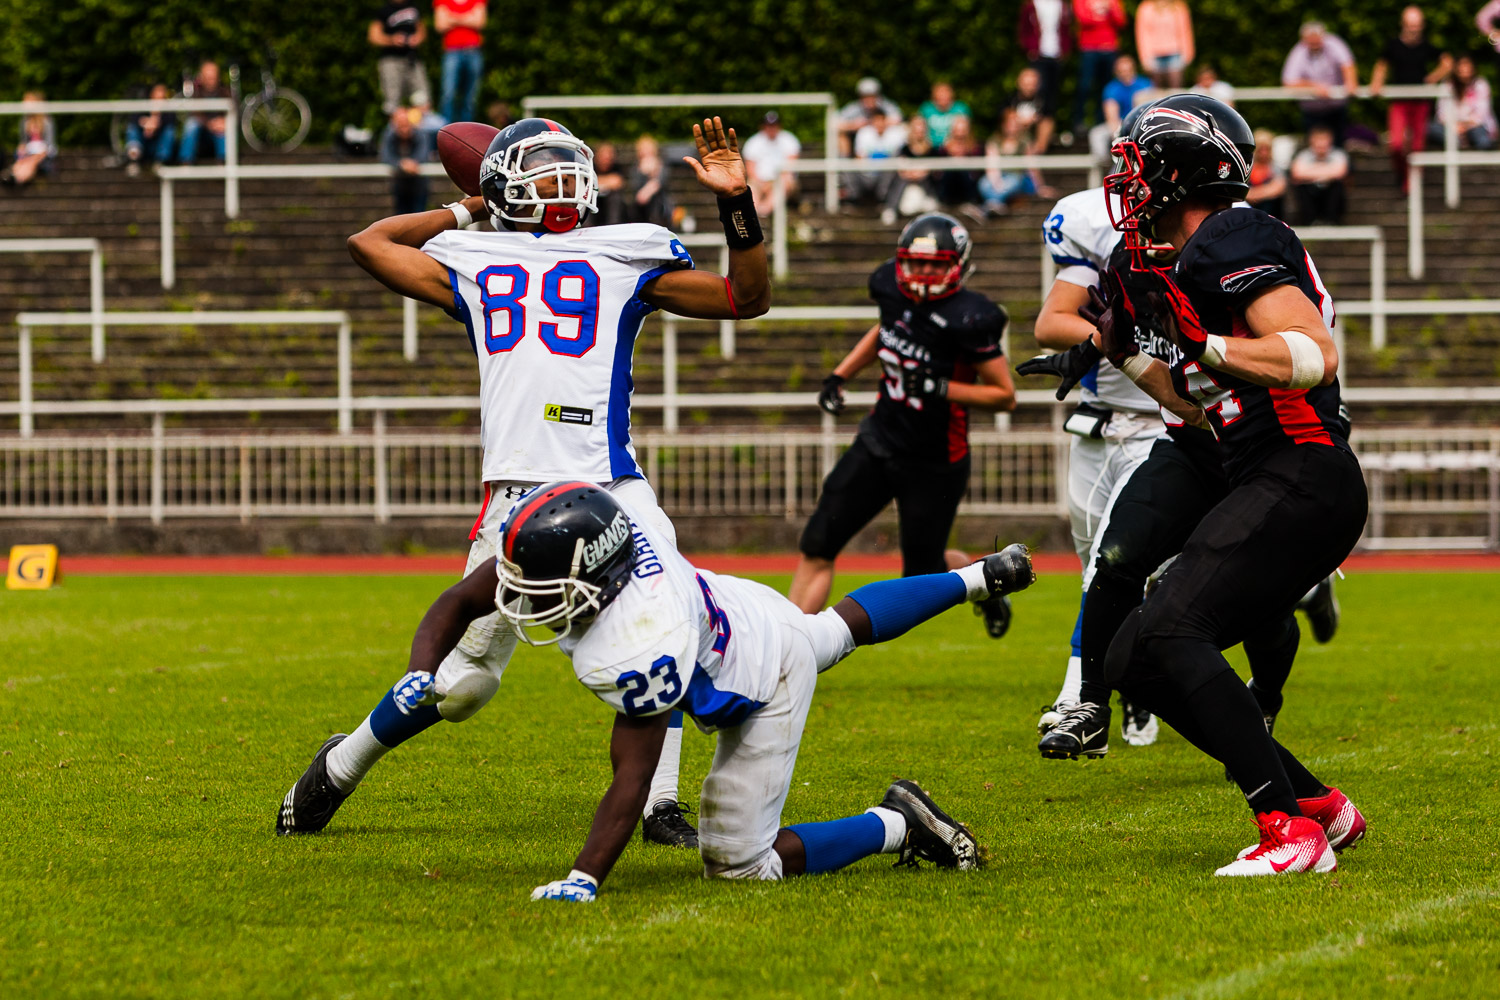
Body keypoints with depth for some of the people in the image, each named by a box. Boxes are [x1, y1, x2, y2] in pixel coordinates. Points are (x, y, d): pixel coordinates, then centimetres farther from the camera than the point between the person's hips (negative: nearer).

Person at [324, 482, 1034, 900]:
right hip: (749, 611, 8)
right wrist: (421, 675, -30)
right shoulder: (558, 529, -28)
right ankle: (978, 578, 58)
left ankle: (896, 827, 8)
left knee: (738, 862, -3)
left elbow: (632, 779, -41)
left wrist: (582, 881, -45)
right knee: (840, 629, 38)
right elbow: (460, 604, -14)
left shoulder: (640, 652, -46)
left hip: (762, 693, -8)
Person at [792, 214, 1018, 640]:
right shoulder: (894, 290, -5)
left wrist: (941, 388, -28)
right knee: (817, 547, -1)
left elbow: (1005, 396, -18)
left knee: (922, 575, 6)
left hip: (933, 465, -6)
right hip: (880, 442, 6)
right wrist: (840, 374, 11)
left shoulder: (967, 320, -24)